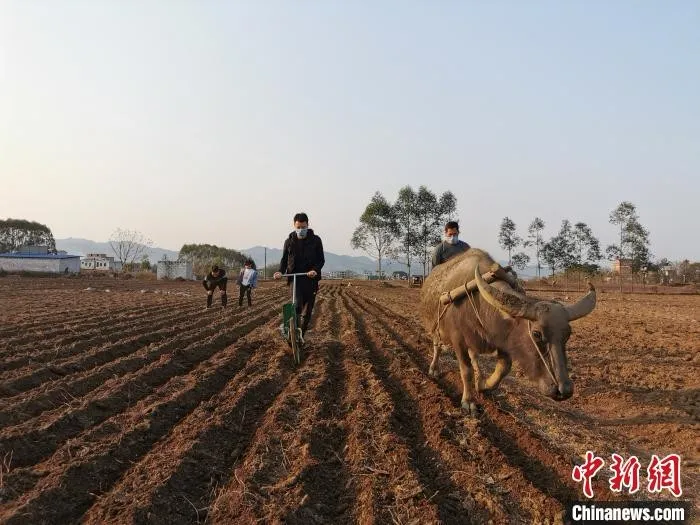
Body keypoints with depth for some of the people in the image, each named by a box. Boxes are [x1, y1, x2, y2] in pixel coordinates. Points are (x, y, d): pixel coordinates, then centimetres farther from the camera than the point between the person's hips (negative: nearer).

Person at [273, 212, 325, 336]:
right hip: (295, 279, 0)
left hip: (311, 279, 0)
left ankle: (301, 336, 18)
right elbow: (284, 259, 12)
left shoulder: (315, 240, 0)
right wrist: (281, 271, -8)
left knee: (307, 310, 5)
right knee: (297, 306, -19)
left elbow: (321, 259, 0)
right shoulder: (289, 241, 5)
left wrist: (315, 270, -20)